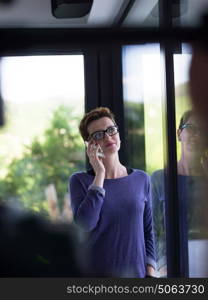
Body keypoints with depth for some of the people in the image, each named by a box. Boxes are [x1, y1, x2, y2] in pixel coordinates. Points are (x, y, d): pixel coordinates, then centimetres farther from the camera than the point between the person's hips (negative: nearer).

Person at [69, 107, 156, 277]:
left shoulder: (141, 180, 4)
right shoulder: (80, 181, -2)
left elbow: (148, 232, 8)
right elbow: (84, 224, -18)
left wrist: (150, 274, 0)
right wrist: (99, 174, -14)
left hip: (136, 272, 2)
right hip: (95, 271, -2)